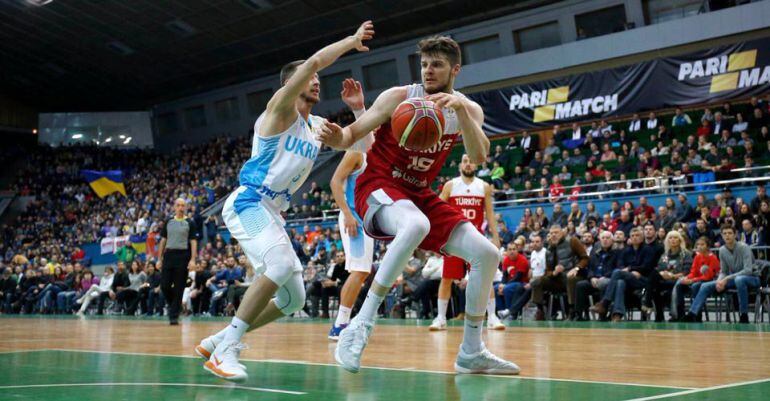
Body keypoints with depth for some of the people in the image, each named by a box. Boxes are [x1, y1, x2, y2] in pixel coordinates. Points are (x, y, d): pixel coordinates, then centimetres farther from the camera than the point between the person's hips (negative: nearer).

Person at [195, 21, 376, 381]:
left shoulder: (318, 127, 16)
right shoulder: (281, 107, -7)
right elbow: (313, 61, -22)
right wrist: (353, 40, -12)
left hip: (271, 212, 9)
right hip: (247, 203, -9)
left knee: (293, 299, 8)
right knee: (282, 264, -33)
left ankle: (217, 341, 18)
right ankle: (226, 349, -26)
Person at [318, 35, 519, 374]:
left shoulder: (469, 110, 1)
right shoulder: (399, 97, -10)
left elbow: (478, 157, -17)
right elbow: (353, 134, -8)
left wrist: (461, 109, -31)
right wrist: (338, 138, -32)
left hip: (419, 194, 6)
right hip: (379, 186, -5)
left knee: (487, 253, -4)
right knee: (417, 225, -40)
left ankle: (471, 352, 8)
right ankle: (361, 324, -32)